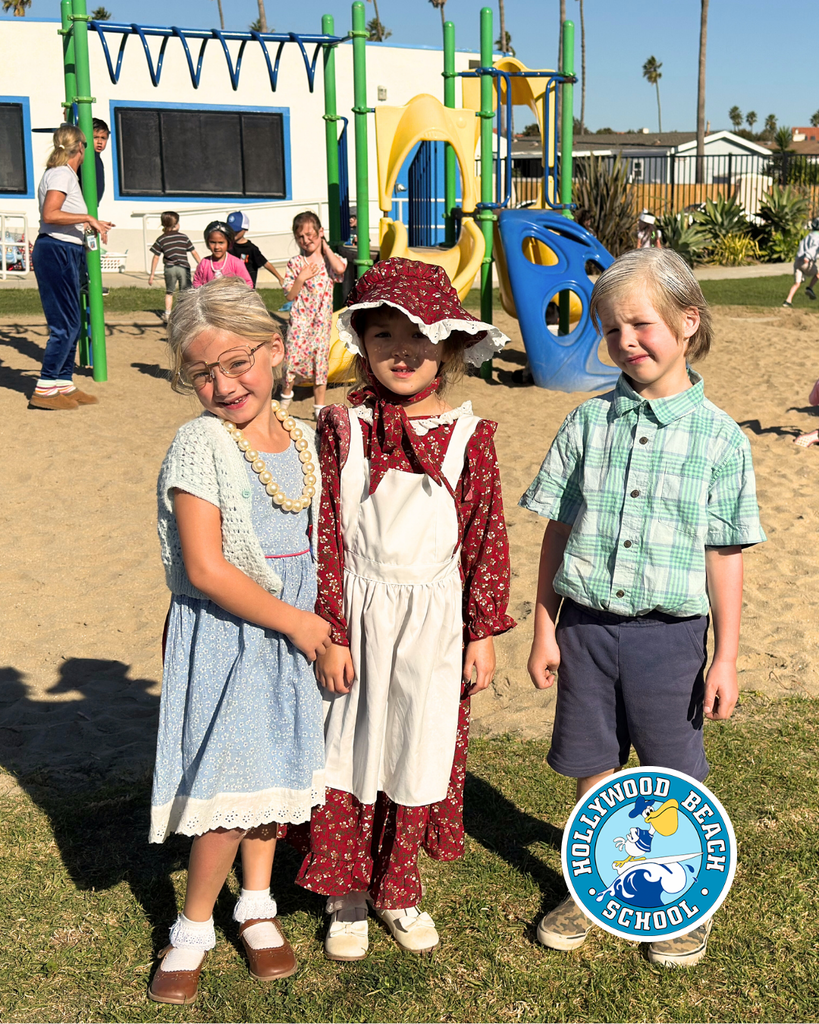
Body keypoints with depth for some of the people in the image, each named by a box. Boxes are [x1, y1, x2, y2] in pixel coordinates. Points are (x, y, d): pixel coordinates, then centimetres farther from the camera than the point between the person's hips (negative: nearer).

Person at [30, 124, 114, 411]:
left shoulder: (66, 174, 18)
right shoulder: (62, 174, -11)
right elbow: (49, 215, -23)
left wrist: (91, 226, 18)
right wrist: (88, 218, -19)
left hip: (66, 253, 10)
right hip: (56, 251, -10)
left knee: (71, 323, 13)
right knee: (65, 324, -8)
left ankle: (65, 385, 19)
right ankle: (44, 390, -5)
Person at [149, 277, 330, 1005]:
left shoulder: (304, 439, 3)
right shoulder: (201, 445, -15)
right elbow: (205, 570, -20)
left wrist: (320, 627, 2)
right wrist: (295, 622, -14)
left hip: (293, 632, 6)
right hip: (224, 637, -5)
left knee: (276, 769, 16)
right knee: (230, 787, -4)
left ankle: (257, 905, 36)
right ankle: (194, 926, 19)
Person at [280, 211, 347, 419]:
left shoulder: (329, 260, 2)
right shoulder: (295, 263, -2)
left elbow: (340, 269, -23)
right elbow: (289, 296, -4)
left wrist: (325, 247, -11)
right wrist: (301, 278, -18)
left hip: (322, 321, 1)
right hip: (300, 320, -1)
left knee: (320, 362, 6)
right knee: (293, 358, -3)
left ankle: (319, 407, 15)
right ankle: (286, 394, 24)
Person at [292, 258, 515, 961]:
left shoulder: (467, 435, -4)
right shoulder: (343, 428, -5)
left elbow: (486, 535, 1)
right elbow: (327, 535, -4)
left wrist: (483, 633, 0)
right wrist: (330, 633, -7)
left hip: (433, 623, 1)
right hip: (358, 616, 0)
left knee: (418, 756, 11)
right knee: (349, 753, 7)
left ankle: (398, 892, 32)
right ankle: (347, 897, 27)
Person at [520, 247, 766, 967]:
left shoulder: (718, 436, -6)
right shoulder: (590, 422, 0)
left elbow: (725, 556, -3)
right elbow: (558, 531, 4)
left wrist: (726, 657, -3)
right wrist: (544, 630, 4)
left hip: (669, 632, -2)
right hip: (587, 625, 2)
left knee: (674, 779, 11)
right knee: (593, 771, 14)